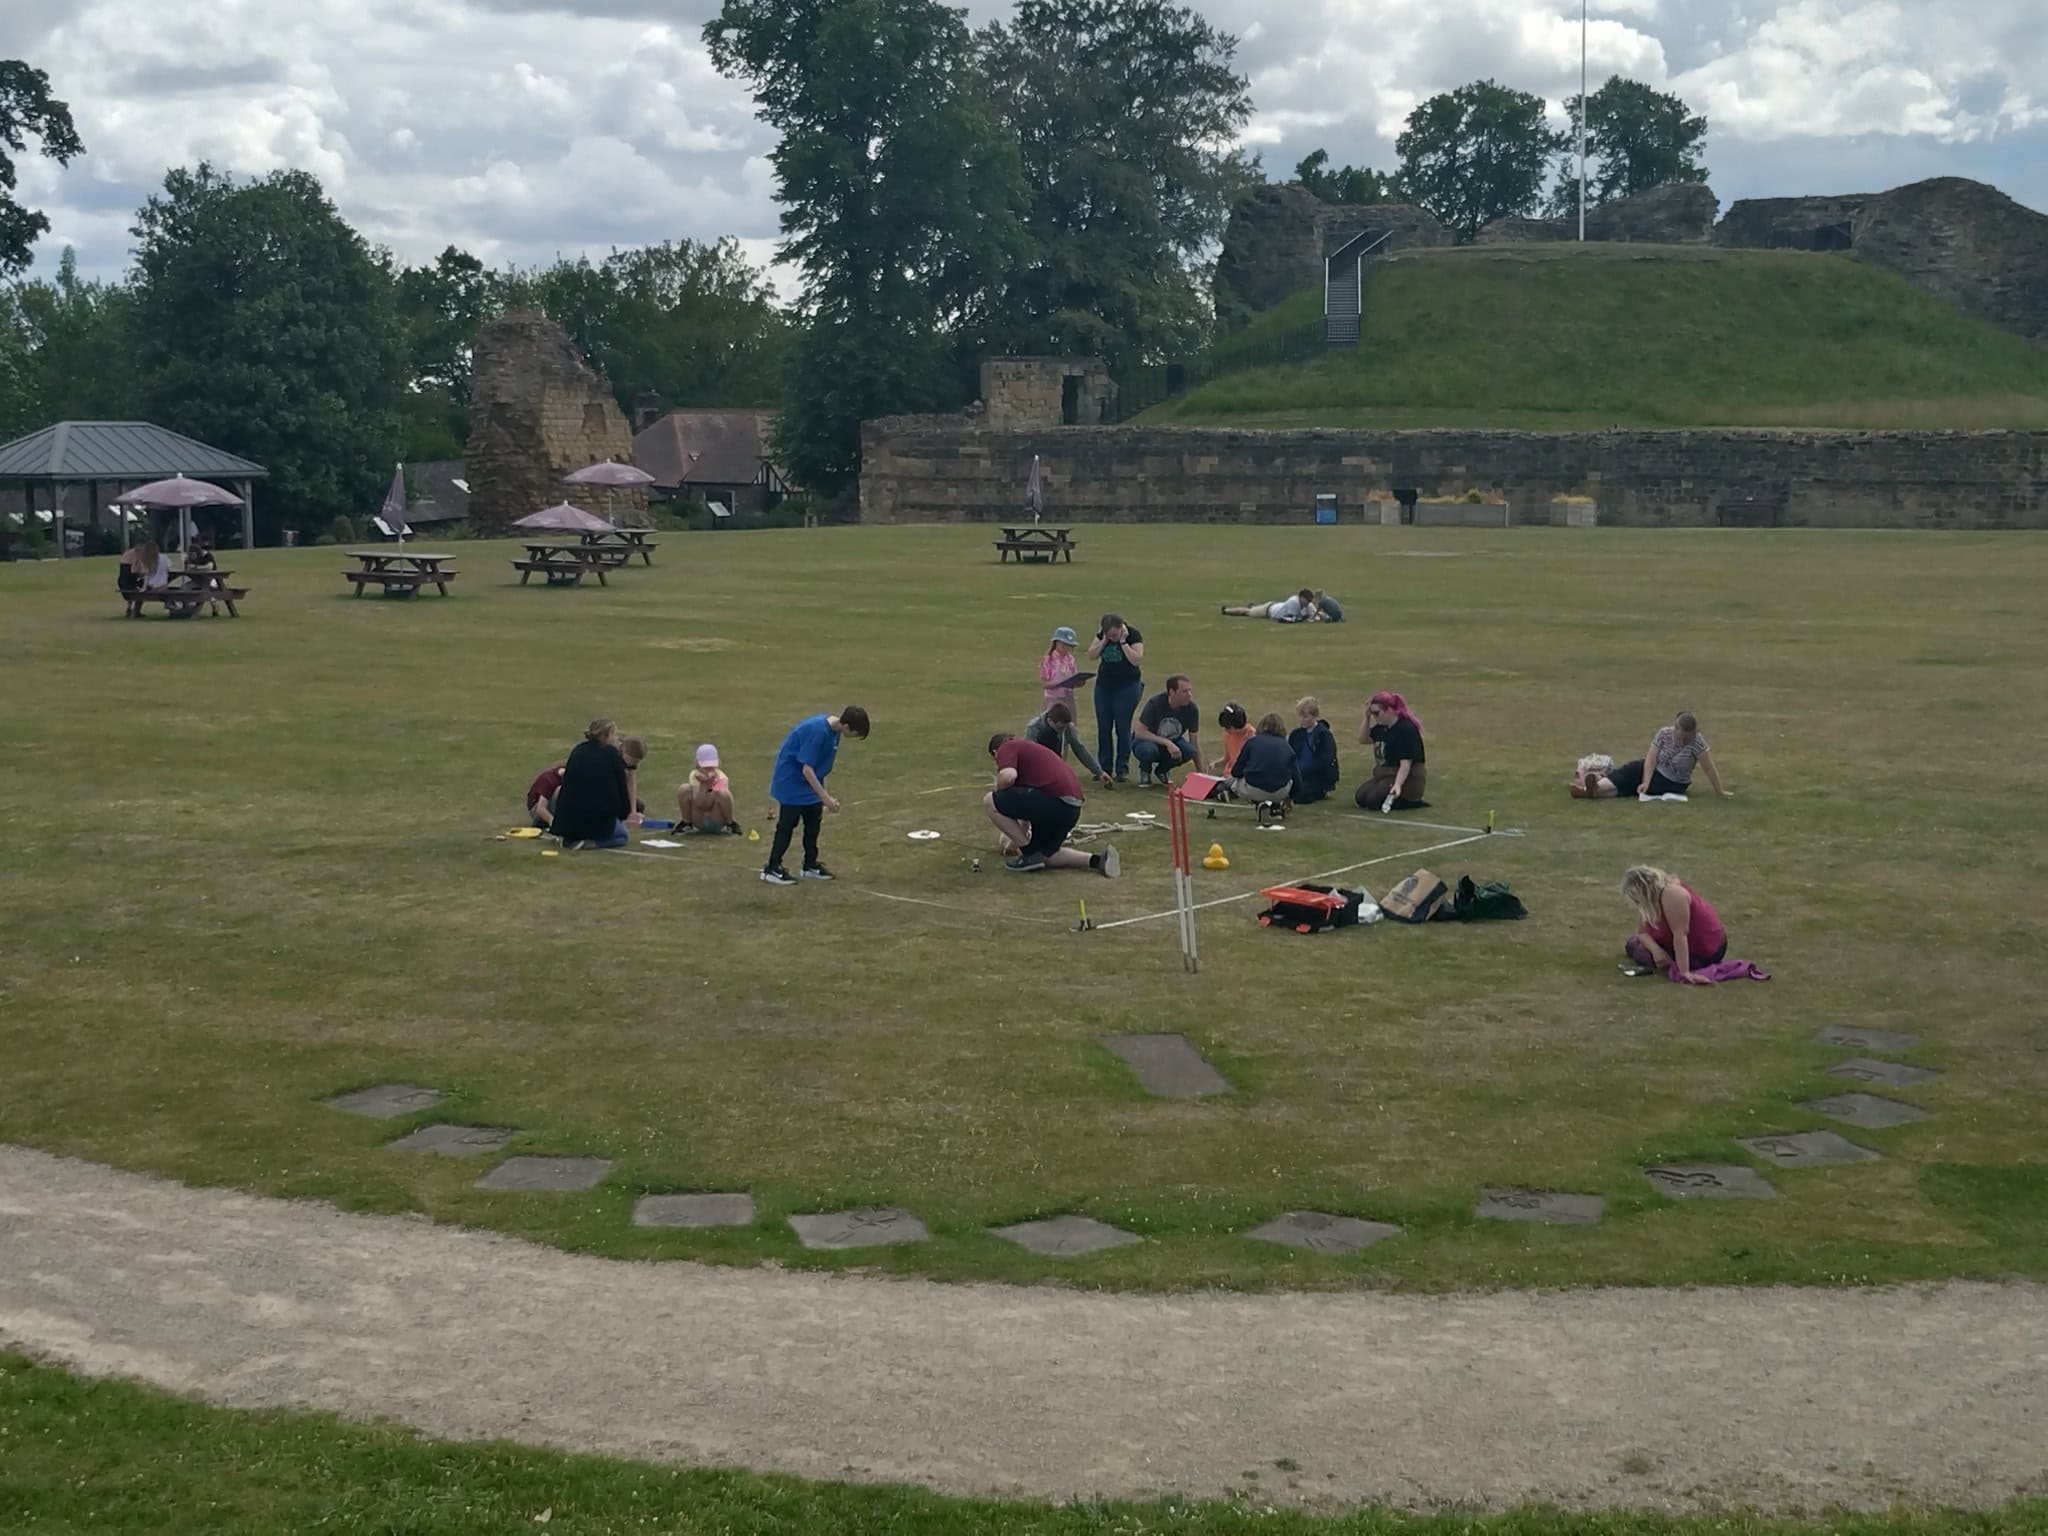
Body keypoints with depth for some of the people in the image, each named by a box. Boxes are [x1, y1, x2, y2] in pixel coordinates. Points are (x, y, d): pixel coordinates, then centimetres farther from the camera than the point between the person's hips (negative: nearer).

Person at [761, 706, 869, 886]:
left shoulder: (833, 729, -3)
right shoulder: (817, 730, -30)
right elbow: (807, 769, -29)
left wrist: (825, 793, 16)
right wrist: (826, 798, -28)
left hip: (808, 782, 9)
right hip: (791, 781, -9)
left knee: (814, 820, 12)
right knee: (787, 824, -3)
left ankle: (810, 865, 23)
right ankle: (771, 869, 5)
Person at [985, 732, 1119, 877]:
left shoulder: (1006, 748, 7)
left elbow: (1008, 776, -18)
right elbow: (1028, 799, 46)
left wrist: (998, 792, 7)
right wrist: (1018, 836, 58)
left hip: (1053, 799, -9)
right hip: (1072, 807, 9)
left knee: (990, 802, 0)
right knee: (1045, 856, 26)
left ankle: (1030, 854, 2)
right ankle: (1096, 860, 9)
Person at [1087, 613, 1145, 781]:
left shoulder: (1133, 635, -12)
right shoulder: (1101, 635, 1)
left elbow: (1136, 659, -22)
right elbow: (1091, 655, -4)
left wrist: (1123, 642, -23)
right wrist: (1104, 641, -14)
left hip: (1127, 687, -5)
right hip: (1104, 686, 5)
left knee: (1122, 728, -2)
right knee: (1103, 728, 5)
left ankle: (1122, 769, 6)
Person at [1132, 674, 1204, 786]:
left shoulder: (1191, 708, -15)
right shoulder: (1155, 702, -25)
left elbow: (1195, 742, -7)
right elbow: (1140, 732, -26)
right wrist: (1167, 743, -35)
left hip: (1172, 742, 4)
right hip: (1149, 740, -4)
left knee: (1189, 750, -29)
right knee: (1149, 749, -40)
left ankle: (1161, 771, 1)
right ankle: (1145, 770, -2)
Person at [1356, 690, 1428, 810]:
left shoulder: (1406, 729, -21)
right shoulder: (1382, 727, 5)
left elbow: (1406, 763, -27)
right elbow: (1363, 738, 15)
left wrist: (1398, 784, -39)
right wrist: (1367, 717, 1)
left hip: (1404, 778, -9)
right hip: (1385, 775, 9)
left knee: (1374, 801, -24)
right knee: (1361, 797, -9)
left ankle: (1411, 801, -9)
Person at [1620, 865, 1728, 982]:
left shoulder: (1672, 894, -32)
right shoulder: (1651, 898, -4)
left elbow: (1680, 934, -35)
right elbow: (1642, 932, -3)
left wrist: (1684, 972, -37)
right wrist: (1656, 949, -24)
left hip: (1705, 953, -9)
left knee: (1639, 953, -9)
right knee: (1632, 943, 14)